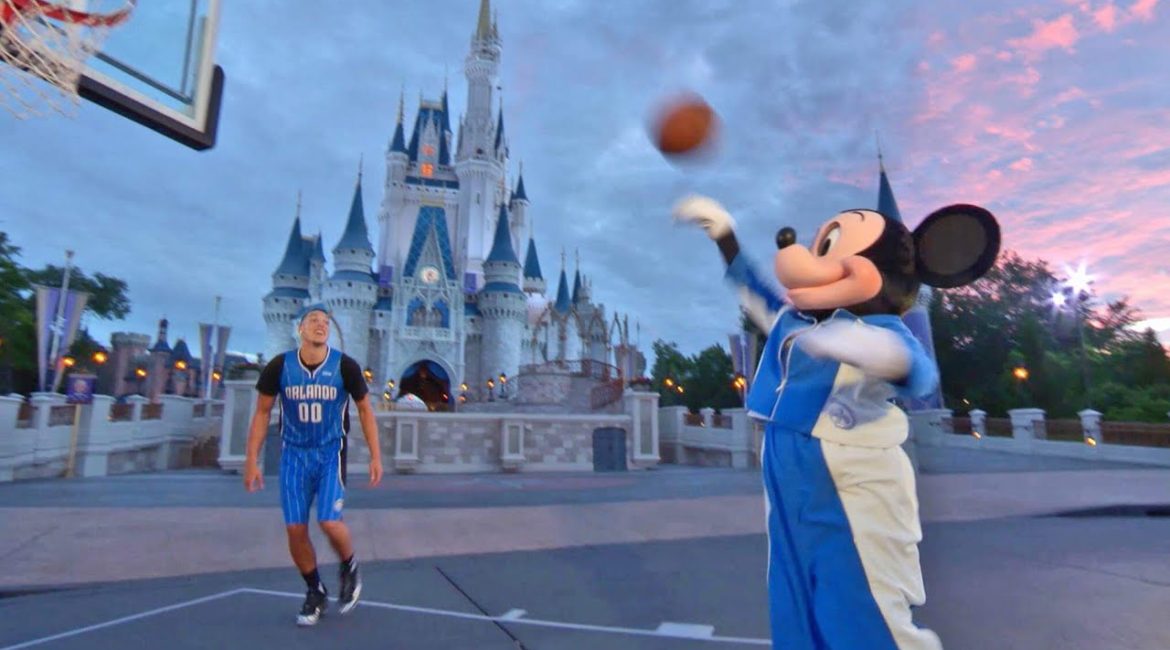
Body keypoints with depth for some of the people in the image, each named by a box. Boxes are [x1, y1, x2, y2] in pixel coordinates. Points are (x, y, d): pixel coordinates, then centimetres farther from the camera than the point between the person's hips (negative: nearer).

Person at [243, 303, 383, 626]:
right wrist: (252, 460, 1)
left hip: (331, 453, -2)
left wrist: (375, 456, -5)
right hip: (294, 454, 2)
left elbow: (364, 409, -1)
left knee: (329, 522, -13)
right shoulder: (279, 366, -7)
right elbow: (262, 412, 4)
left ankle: (349, 568, 20)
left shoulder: (345, 366, -10)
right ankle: (315, 591, 27)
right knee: (295, 529, 3)